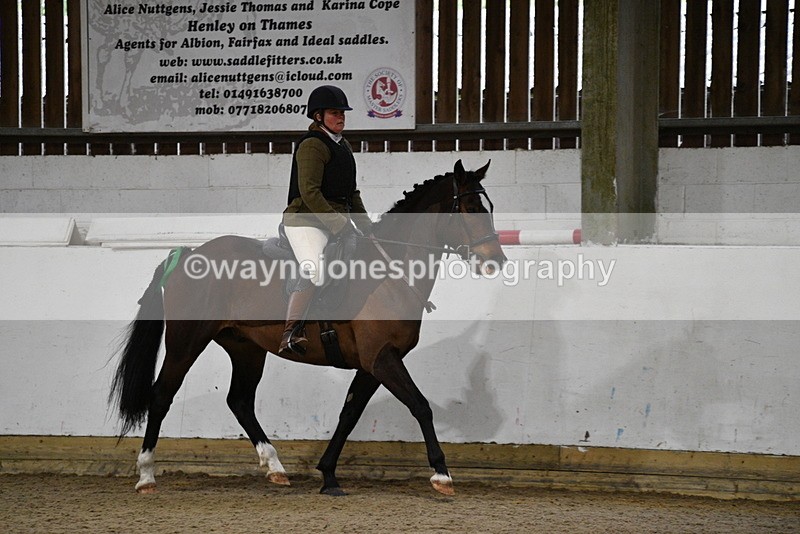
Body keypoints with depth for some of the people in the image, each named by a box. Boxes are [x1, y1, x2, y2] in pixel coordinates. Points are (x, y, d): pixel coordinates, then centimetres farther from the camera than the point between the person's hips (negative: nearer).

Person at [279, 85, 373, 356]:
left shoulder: (343, 146, 19)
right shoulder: (312, 145, -11)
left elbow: (350, 193, 25)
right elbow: (309, 192, -20)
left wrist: (366, 227, 14)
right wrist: (339, 225, -23)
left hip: (338, 219, 10)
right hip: (305, 219, -10)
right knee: (315, 272, -31)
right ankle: (288, 334, -32)